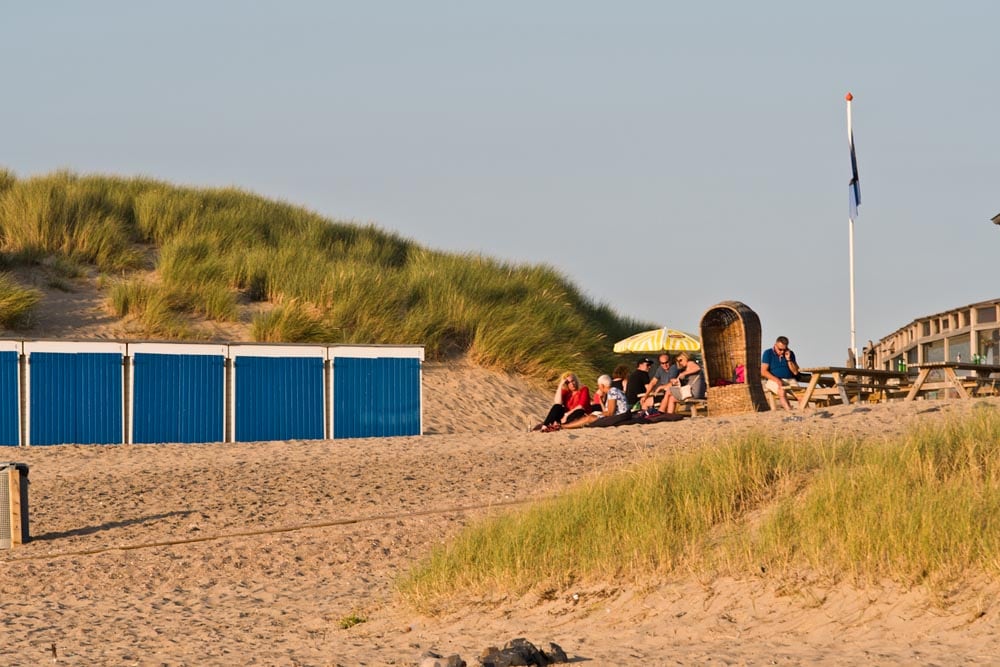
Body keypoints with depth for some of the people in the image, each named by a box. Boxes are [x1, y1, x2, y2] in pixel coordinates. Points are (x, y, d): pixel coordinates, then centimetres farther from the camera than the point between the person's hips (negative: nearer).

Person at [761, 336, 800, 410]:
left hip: (790, 380, 4)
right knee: (782, 391, -36)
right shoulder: (768, 353, 3)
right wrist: (776, 380, -18)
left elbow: (795, 372, 8)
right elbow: (763, 372, -5)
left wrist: (788, 359, -5)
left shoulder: (790, 354, 12)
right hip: (773, 380, -3)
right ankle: (789, 410, -46)